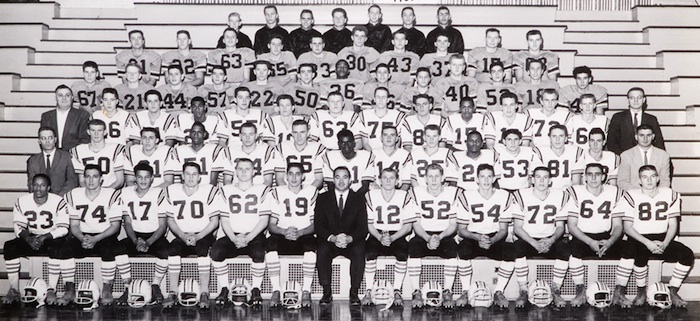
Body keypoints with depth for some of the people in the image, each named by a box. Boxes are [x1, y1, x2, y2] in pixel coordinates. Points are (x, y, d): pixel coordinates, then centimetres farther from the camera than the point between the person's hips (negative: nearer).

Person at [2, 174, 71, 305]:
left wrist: (44, 237, -30)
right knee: (9, 247, -21)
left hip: (52, 238, -4)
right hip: (31, 238, 4)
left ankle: (51, 290, -28)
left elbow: (63, 228, -15)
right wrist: (28, 239, -22)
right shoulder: (22, 201, -2)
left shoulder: (58, 202, -14)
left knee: (56, 248, -36)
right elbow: (18, 226, -1)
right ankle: (14, 290, -13)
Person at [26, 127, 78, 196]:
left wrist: (59, 196, -13)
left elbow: (72, 181, 1)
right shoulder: (33, 160, 16)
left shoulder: (66, 156, 7)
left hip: (61, 198, -2)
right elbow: (31, 184, 12)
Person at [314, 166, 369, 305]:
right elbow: (318, 226, -3)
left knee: (359, 250, -31)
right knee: (322, 250, -31)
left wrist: (349, 238, -23)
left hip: (352, 242, 0)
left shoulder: (359, 198, 5)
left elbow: (363, 227, -3)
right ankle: (327, 292, -20)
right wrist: (332, 237, -22)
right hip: (329, 241, 0)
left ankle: (354, 292, -21)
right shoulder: (323, 198, 6)